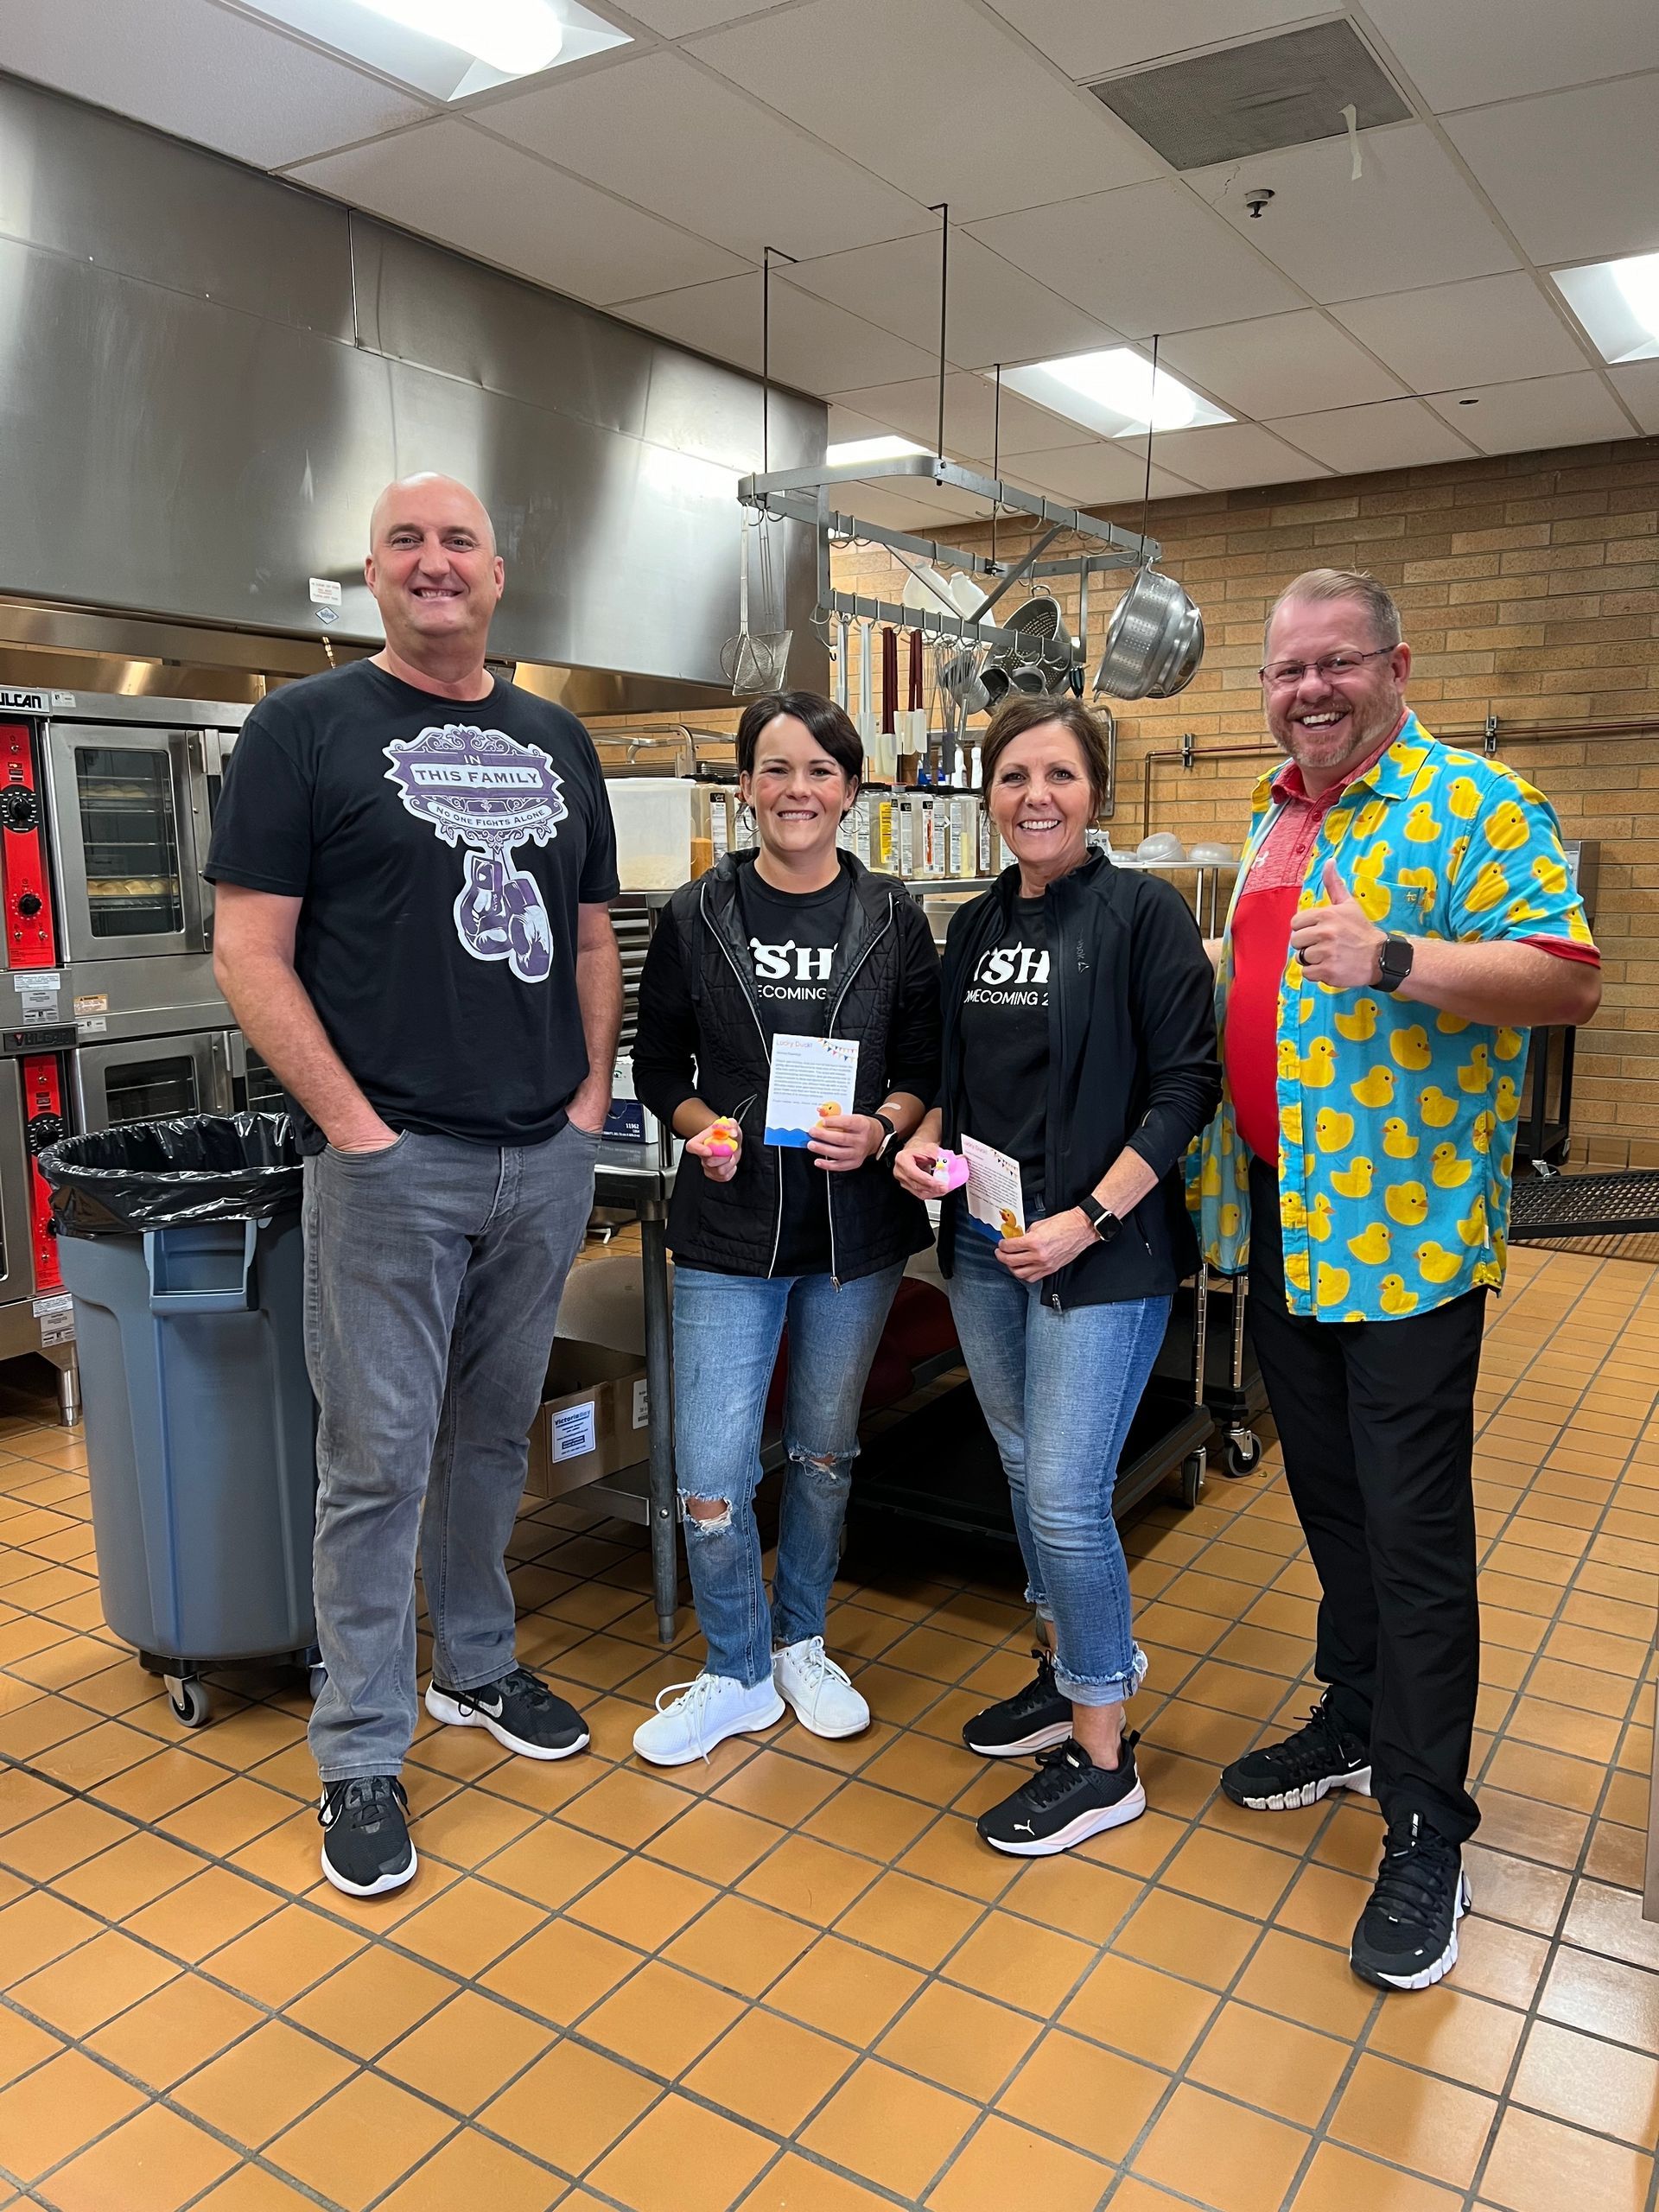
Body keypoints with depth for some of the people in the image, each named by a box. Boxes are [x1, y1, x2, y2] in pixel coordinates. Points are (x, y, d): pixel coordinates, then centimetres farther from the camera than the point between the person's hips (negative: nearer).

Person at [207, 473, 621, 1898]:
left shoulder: (558, 743, 14)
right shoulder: (305, 728, -1)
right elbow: (250, 950, -7)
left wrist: (592, 1095, 6)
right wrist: (355, 1125, -13)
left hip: (546, 1161, 5)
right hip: (391, 1162, -4)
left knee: (495, 1435, 17)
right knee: (378, 1459, 3)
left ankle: (476, 1664, 37)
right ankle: (363, 1755, 19)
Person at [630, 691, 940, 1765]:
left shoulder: (894, 918, 0)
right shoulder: (696, 916, -1)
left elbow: (927, 1067, 4)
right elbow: (659, 1067, 5)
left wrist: (879, 1130, -15)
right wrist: (702, 1129, -14)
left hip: (858, 1230, 1)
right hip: (728, 1228, -1)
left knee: (826, 1452, 16)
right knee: (710, 1477, -3)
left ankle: (801, 1644, 39)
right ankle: (738, 1674, 22)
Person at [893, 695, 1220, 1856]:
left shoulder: (1142, 910, -9)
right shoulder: (977, 925, 10)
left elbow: (1186, 1085, -13)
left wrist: (1089, 1219, -18)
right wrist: (926, 1138, 0)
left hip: (1101, 1252, -7)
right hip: (984, 1241, 7)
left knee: (1067, 1496, -5)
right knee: (1027, 1470, 17)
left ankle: (1102, 1755, 14)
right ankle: (1068, 1669, 39)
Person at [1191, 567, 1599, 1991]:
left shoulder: (1471, 806, -9)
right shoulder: (1272, 819, 15)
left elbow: (1570, 978, -18)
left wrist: (1394, 958, -29)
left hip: (1402, 1226, -7)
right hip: (1280, 1215, 8)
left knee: (1412, 1523, 0)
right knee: (1328, 1490, 18)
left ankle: (1426, 1828, 14)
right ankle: (1356, 1722, 36)